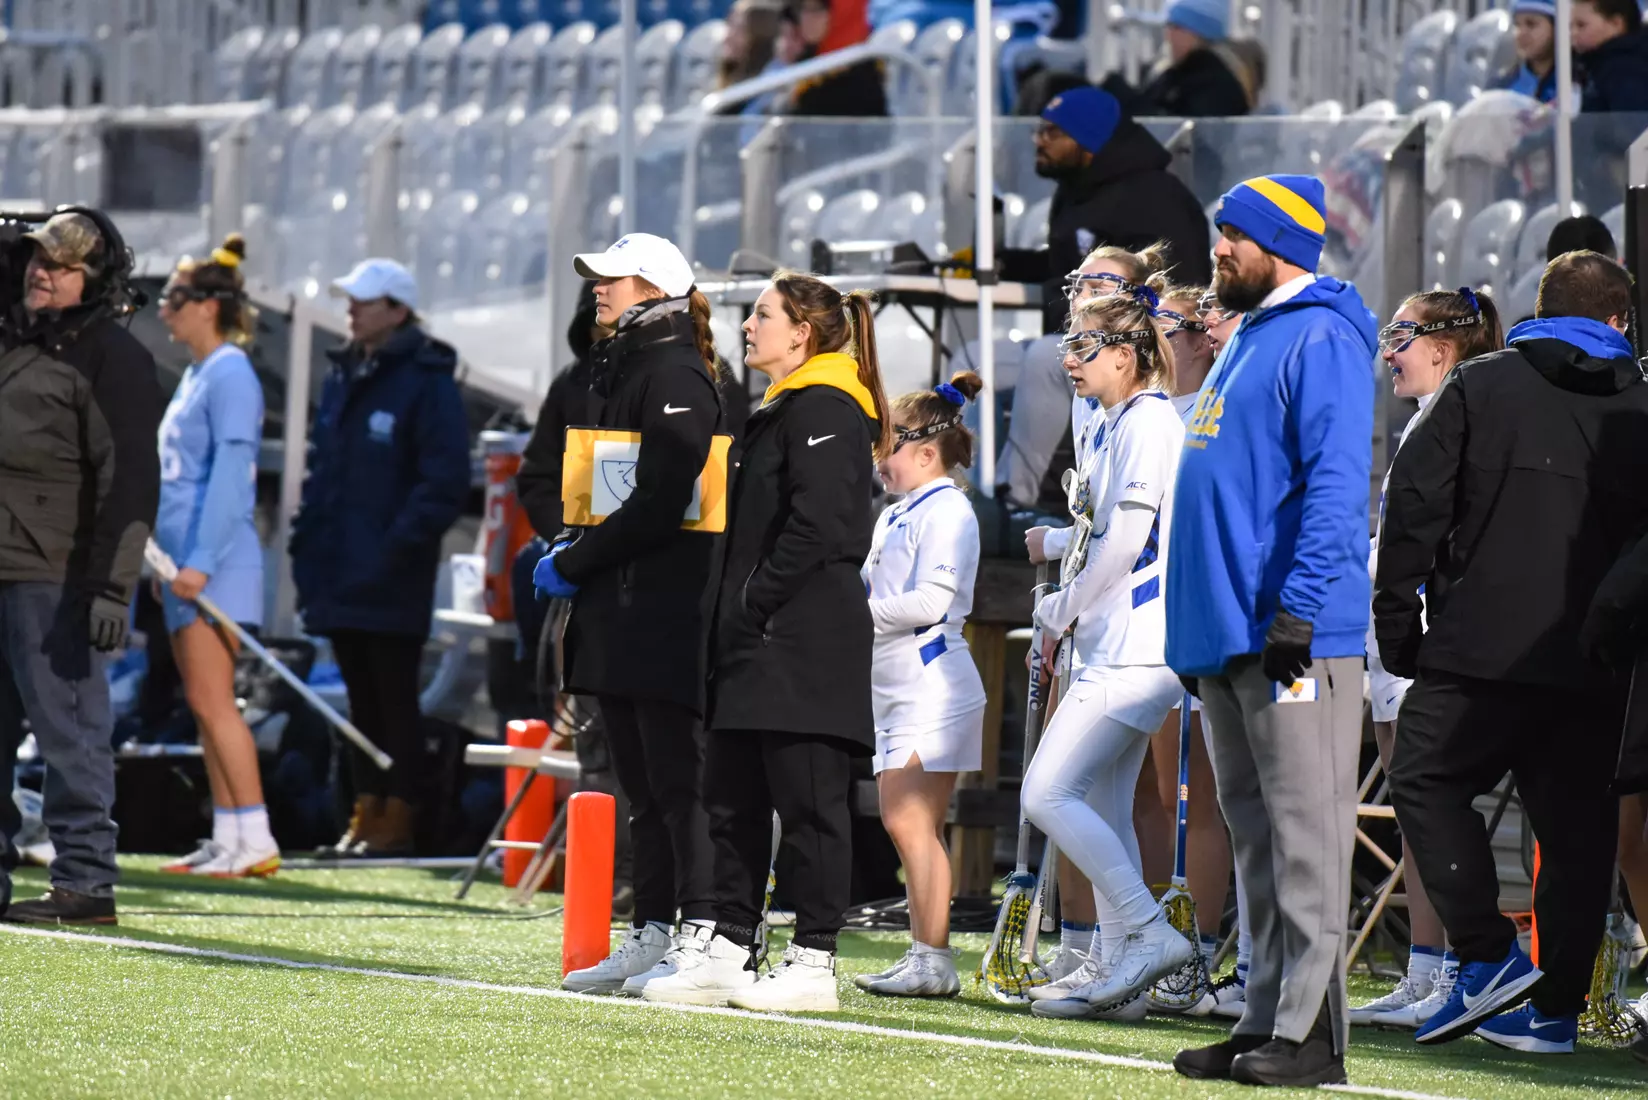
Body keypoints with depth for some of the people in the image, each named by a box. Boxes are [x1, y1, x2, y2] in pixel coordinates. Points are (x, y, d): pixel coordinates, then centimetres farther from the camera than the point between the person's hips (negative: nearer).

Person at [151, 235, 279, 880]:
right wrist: (166, 556, 21)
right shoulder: (195, 376, 17)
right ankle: (228, 838, 9)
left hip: (216, 561, -10)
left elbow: (229, 472, -18)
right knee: (203, 704, 8)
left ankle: (256, 841, -13)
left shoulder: (230, 375, -11)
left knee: (211, 700, -12)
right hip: (185, 563, 10)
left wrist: (200, 559, -23)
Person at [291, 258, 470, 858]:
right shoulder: (342, 376, 15)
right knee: (361, 699, 12)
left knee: (394, 700, -2)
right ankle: (366, 815, 17)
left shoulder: (427, 382, -9)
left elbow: (446, 481, -13)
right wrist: (305, 539, 12)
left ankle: (396, 822, 2)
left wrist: (400, 545, -19)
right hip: (340, 576, 8)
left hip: (391, 583, -8)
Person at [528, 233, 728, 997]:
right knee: (641, 786, 11)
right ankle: (651, 936, 15)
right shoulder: (617, 369, 18)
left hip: (667, 612, -10)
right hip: (619, 613, 10)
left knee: (677, 779, -10)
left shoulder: (675, 376, -12)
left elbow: (659, 505, -19)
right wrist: (569, 547, 8)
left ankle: (703, 939, -10)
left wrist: (573, 563, -13)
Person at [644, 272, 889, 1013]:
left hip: (805, 645, -11)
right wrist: (732, 620, 14)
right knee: (733, 801, 11)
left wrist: (757, 601, -17)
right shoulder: (782, 413, 21)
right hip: (759, 646, 11)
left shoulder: (824, 411, -11)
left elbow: (819, 525, -21)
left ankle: (814, 964, -4)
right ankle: (728, 953, 15)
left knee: (808, 803, -6)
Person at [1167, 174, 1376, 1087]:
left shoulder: (1320, 339, -9)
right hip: (1224, 635, 10)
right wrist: (1194, 629, 23)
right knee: (1257, 838, 11)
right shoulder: (1247, 342, 21)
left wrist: (1299, 606, -25)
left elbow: (1335, 482, -18)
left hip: (1291, 636, -10)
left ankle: (1310, 1030, -10)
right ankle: (1266, 1020, 15)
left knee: (1303, 831, -9)